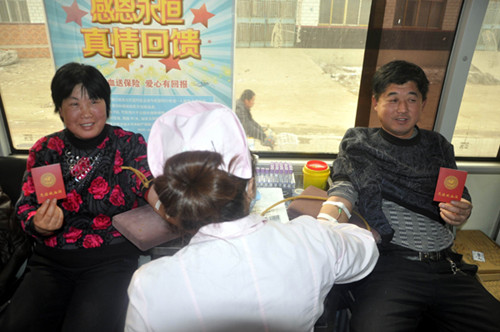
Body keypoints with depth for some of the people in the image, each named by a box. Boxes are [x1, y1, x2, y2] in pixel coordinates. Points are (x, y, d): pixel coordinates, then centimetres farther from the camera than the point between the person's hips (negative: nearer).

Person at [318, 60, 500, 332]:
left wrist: (460, 214, -1)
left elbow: (461, 202, 24)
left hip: (446, 268, 5)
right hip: (386, 265, -4)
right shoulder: (360, 145, 8)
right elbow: (344, 191, -5)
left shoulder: (438, 146, 20)